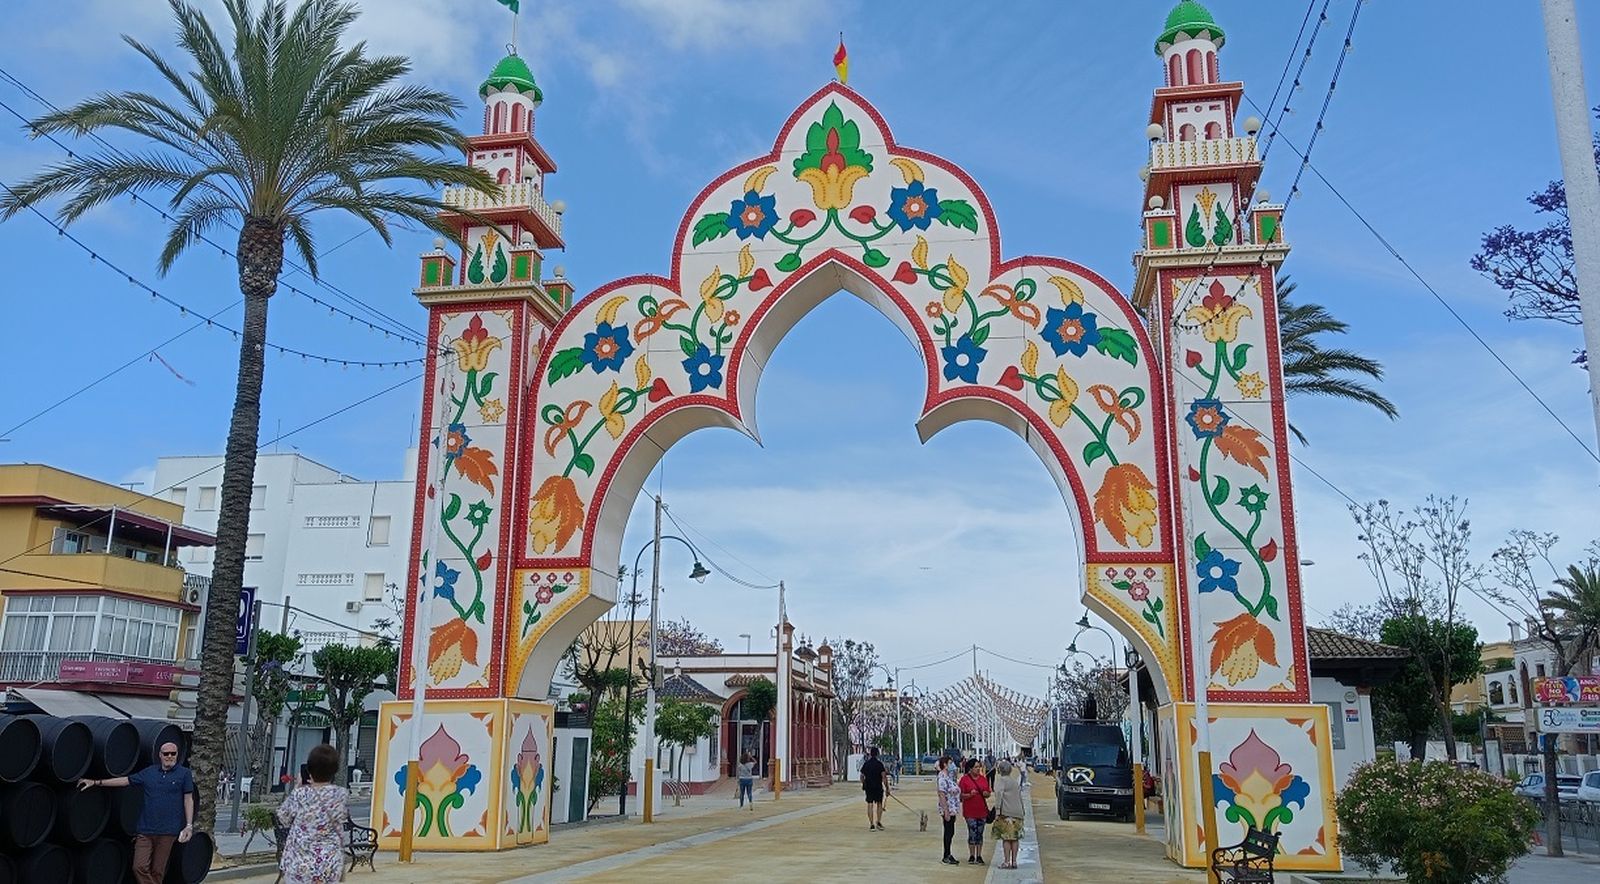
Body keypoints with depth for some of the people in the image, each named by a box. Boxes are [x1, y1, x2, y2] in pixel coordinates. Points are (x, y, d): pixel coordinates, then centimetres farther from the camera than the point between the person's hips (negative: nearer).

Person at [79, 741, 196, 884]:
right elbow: (125, 780, 15)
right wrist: (95, 782, 12)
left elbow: (188, 799, -1)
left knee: (157, 871, 3)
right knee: (140, 867, -7)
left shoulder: (184, 773, 0)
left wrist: (189, 825, -7)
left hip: (167, 830, -3)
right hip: (146, 829, 3)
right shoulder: (149, 772, 10)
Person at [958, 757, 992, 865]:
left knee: (980, 834, 8)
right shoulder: (964, 779, -5)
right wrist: (970, 795, -22)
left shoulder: (983, 779, 10)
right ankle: (972, 856, 7)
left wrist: (986, 794, -6)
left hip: (982, 810, 4)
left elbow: (988, 793, 16)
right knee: (972, 833, -4)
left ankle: (979, 856, 15)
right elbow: (961, 795, -5)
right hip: (970, 811, -4)